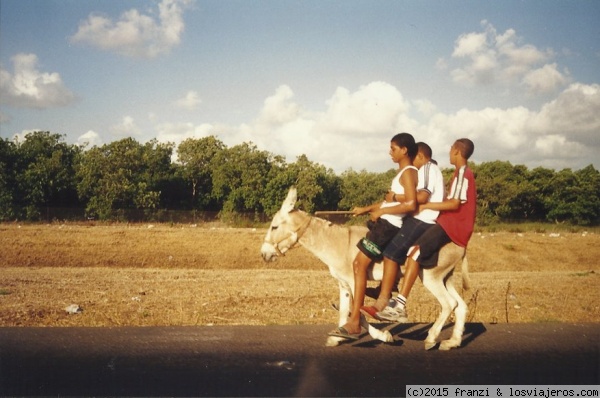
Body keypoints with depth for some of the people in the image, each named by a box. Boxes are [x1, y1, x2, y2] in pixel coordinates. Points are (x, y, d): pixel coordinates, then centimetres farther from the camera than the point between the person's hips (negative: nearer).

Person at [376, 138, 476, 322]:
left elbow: (455, 204, -20)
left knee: (415, 251, -27)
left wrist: (426, 206, -18)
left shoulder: (463, 174, -10)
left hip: (452, 224, -11)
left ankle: (399, 305, -34)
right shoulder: (461, 173, 22)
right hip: (448, 222, 11)